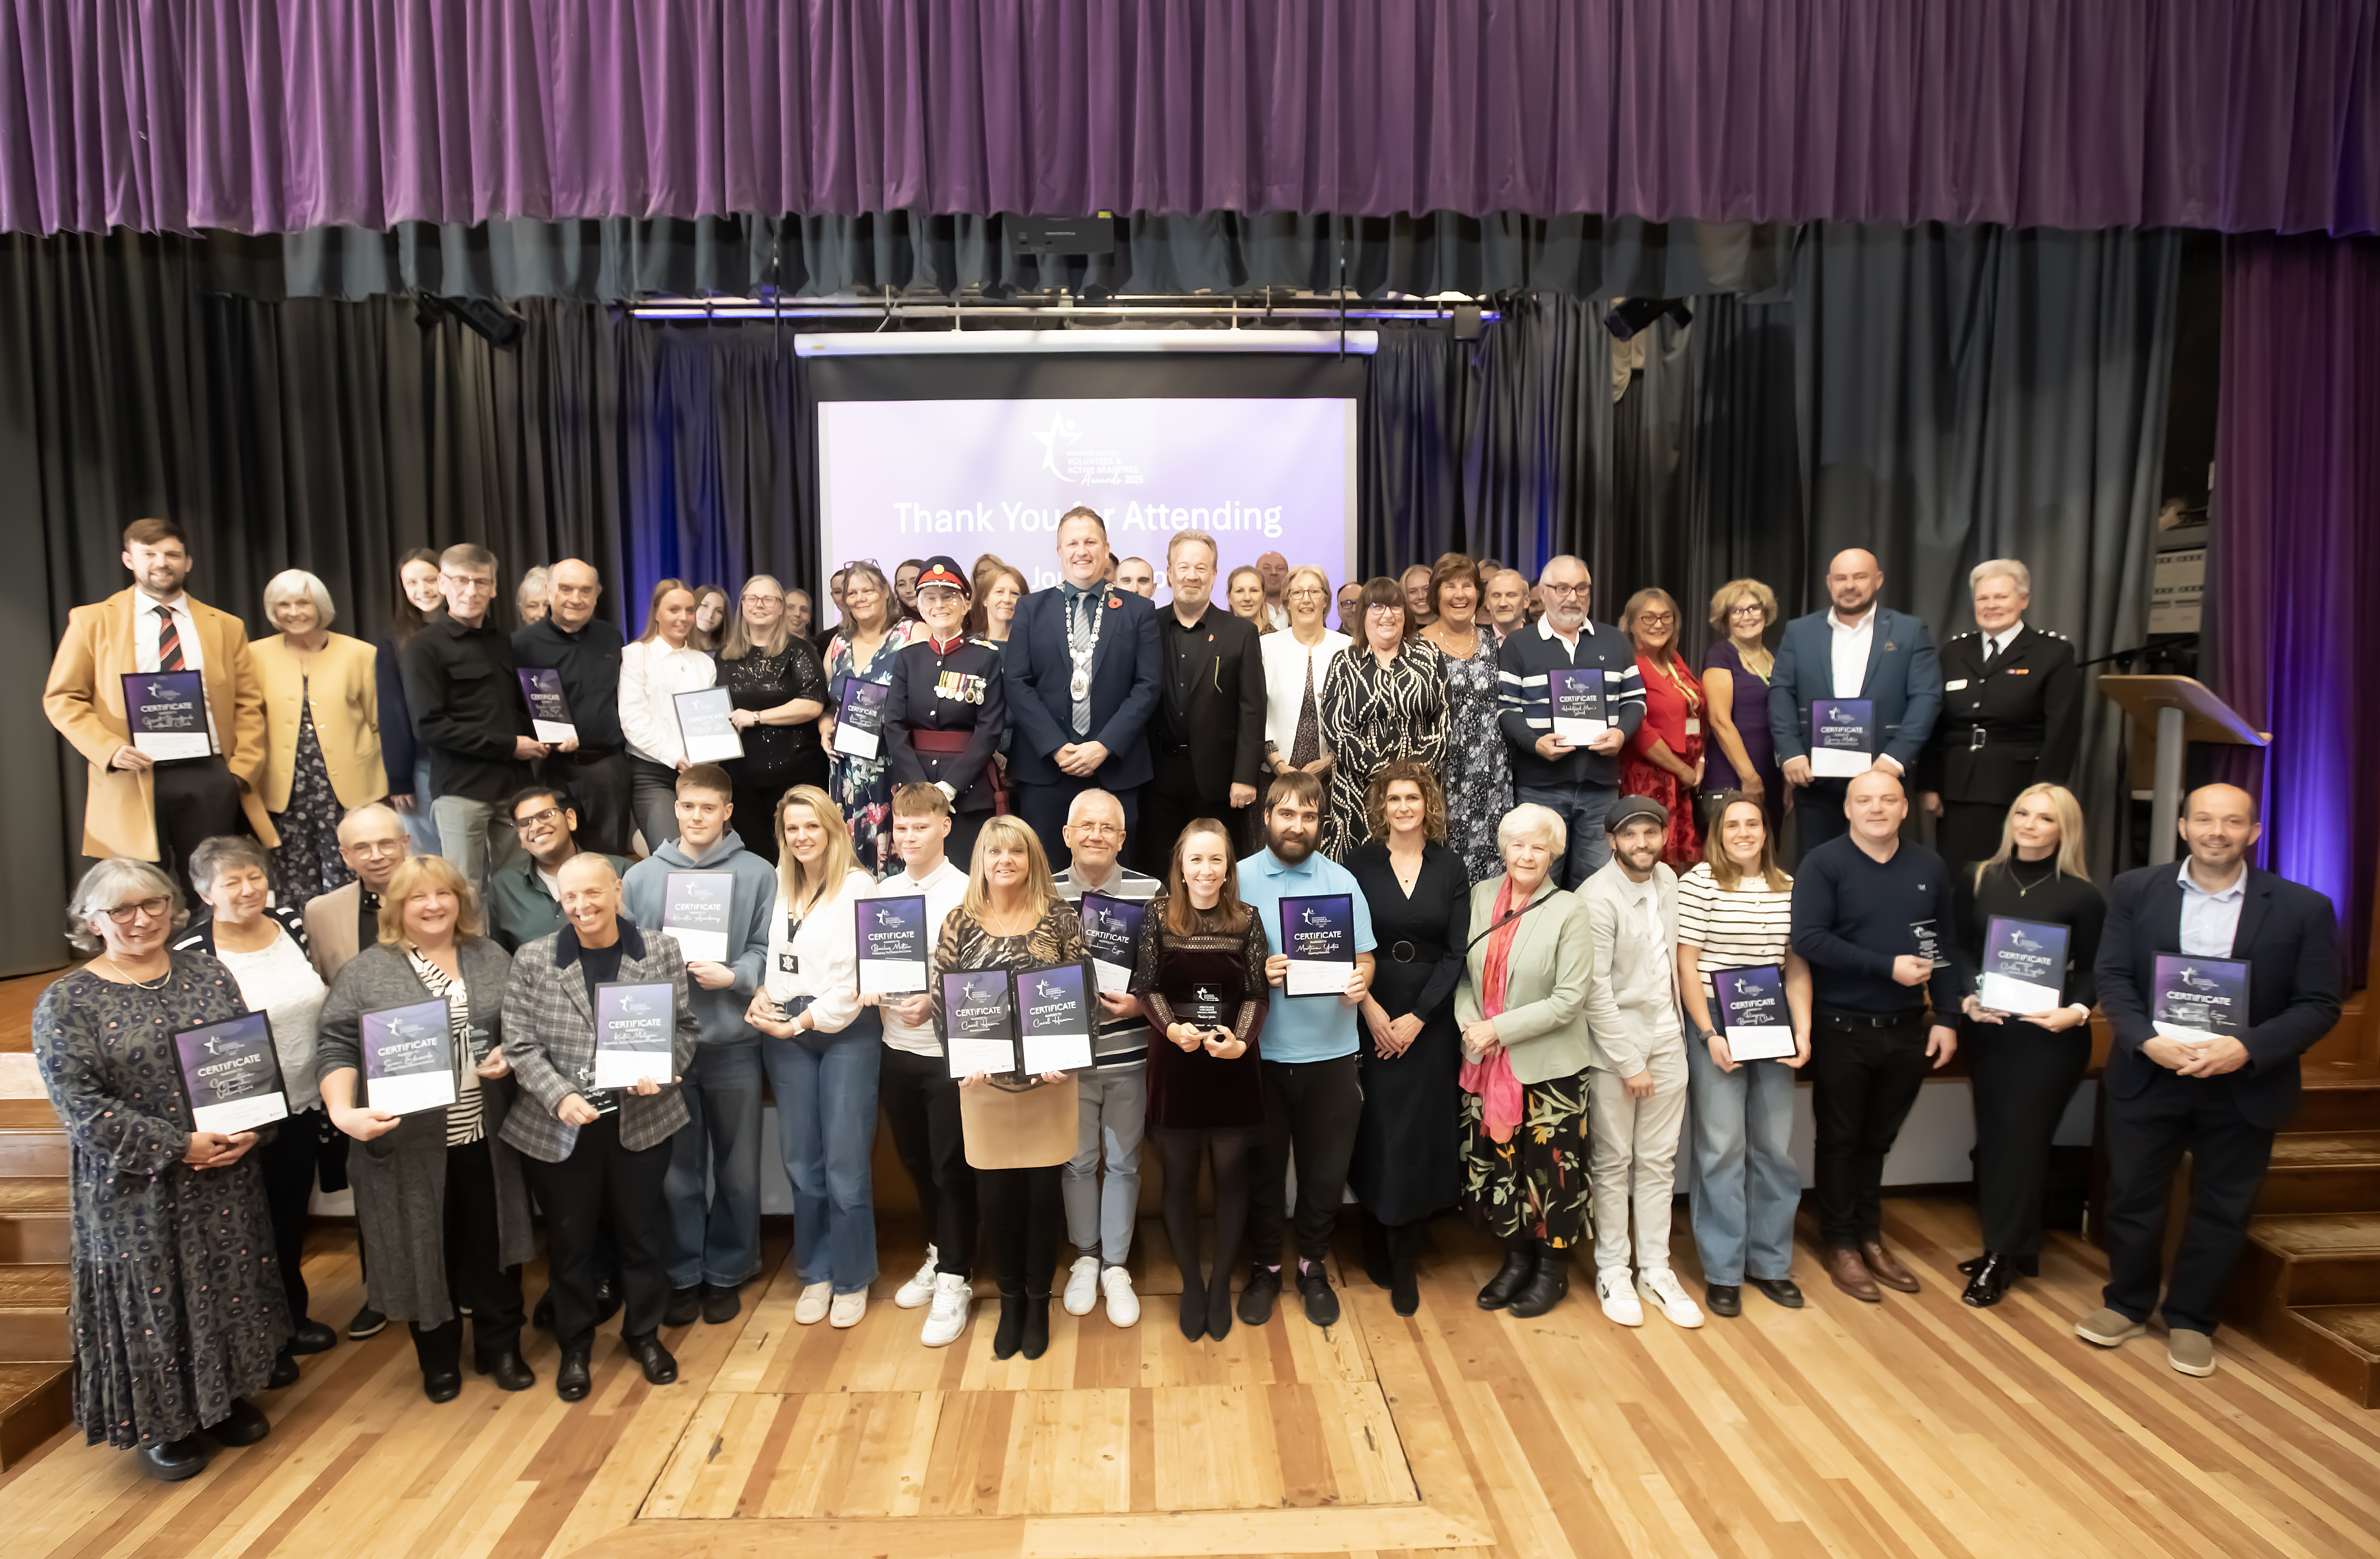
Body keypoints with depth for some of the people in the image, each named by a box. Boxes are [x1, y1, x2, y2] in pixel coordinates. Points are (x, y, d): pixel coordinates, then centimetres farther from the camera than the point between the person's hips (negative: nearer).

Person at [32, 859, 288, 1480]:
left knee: (227, 1284, 15)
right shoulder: (66, 1003, -8)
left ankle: (224, 1395, 36)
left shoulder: (209, 976, 4)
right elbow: (79, 1104, -13)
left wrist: (249, 1127, -11)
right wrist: (178, 1148, -18)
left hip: (228, 1177, 4)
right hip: (134, 1190, -4)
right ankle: (162, 1423, 27)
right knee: (150, 1298, 8)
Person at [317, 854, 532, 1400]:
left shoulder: (492, 959, 7)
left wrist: (510, 1055, -8)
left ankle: (500, 1348, 28)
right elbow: (336, 1048, -6)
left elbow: (524, 1024, 12)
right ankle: (438, 1359, 29)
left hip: (485, 1137, 2)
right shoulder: (365, 972, -2)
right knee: (427, 1249, 10)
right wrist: (344, 1112, -20)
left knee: (491, 1243, 11)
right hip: (410, 1145, -2)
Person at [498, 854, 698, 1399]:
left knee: (643, 1230, 12)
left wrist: (660, 1069, -17)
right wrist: (561, 1096, -20)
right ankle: (575, 1346, 32)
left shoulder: (661, 951, -2)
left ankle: (643, 1333, 34)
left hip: (641, 1122, 1)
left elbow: (684, 1026, 1)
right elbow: (521, 1046, -6)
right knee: (570, 1236, 12)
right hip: (557, 1128, 0)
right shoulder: (534, 960, -4)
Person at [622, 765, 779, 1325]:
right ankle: (683, 1274, 26)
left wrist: (732, 976, -18)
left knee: (737, 1169, 10)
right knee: (676, 1170, 10)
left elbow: (767, 953, -2)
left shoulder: (757, 874, 0)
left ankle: (726, 1273, 26)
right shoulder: (641, 876, 6)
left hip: (734, 1042, -1)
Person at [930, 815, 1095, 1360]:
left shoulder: (1060, 918, -2)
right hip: (984, 1081, 1)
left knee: (1042, 1193, 7)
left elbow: (1082, 992, -3)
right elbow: (941, 999, 1)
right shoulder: (960, 922, 2)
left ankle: (1038, 1304, 27)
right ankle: (1010, 1301, 29)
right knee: (996, 1197, 8)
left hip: (1048, 1079, -1)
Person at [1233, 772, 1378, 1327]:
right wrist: (1256, 973, -21)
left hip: (1330, 1052, 1)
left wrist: (1360, 982, -17)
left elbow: (1365, 956, 4)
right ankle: (1265, 1266, 31)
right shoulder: (1239, 879, -1)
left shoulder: (1342, 881, 3)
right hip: (1261, 1052, -1)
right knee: (1262, 1167, 11)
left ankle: (1312, 1267, 32)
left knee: (1325, 1171, 11)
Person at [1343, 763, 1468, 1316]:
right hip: (1371, 1015, -1)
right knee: (1376, 1129, 1)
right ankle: (1376, 1242, 17)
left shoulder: (1450, 866, 2)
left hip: (1430, 1017, 1)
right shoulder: (1360, 863, 0)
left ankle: (1403, 1258, 14)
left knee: (1420, 1132, 3)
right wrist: (1370, 1009, -12)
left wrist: (1417, 1017, -8)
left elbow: (1456, 952, 0)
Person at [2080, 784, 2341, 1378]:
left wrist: (2247, 1047, -21)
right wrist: (2146, 1040, -19)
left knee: (2221, 1212, 11)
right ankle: (2127, 1305, 31)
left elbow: (2319, 1005, -6)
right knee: (2133, 1197, 11)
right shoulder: (2135, 890, -1)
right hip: (2147, 1077, 1)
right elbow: (2113, 977, -3)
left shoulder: (2303, 907, -4)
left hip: (2244, 1087, 0)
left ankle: (2190, 1320, 30)